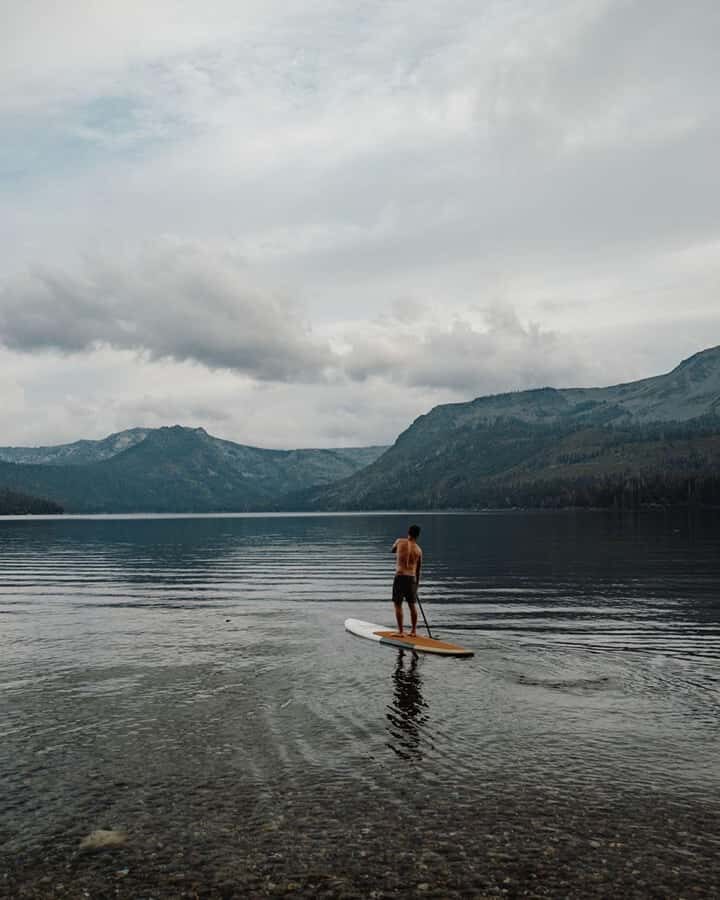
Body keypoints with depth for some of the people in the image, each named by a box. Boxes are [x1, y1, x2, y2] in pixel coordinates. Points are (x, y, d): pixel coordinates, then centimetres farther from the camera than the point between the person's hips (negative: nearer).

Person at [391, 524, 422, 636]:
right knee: (412, 605, 14)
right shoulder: (418, 550, 5)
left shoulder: (400, 541, -2)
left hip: (400, 576, -3)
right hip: (412, 578, 3)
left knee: (398, 605, 4)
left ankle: (400, 631, 2)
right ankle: (413, 631, 20)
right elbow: (418, 570, 12)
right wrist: (416, 584, 21)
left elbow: (393, 550, 21)